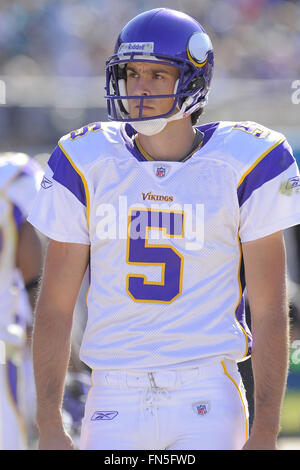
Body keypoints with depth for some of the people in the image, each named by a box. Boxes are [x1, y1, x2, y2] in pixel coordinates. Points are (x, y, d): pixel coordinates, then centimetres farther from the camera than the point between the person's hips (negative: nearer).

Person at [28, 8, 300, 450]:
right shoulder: (87, 163, 3)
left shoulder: (242, 165, -1)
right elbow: (55, 307, 6)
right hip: (116, 404, 2)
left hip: (208, 401, -2)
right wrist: (49, 426, 1)